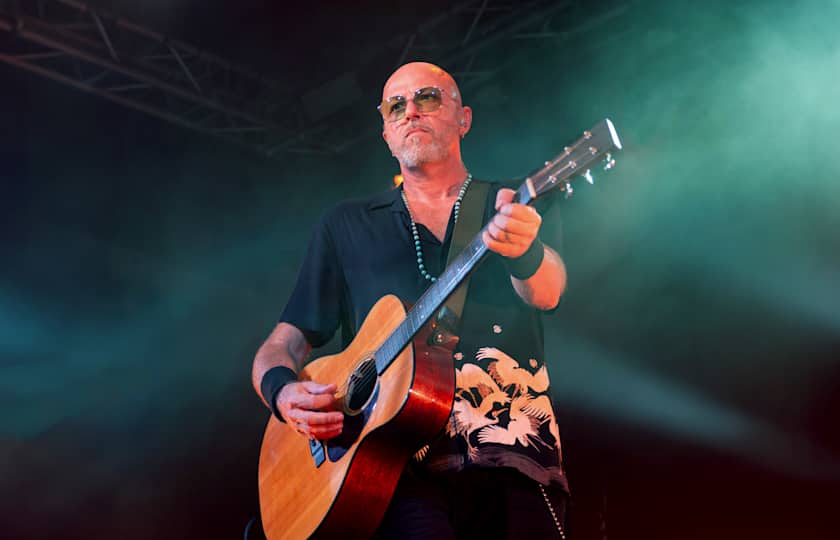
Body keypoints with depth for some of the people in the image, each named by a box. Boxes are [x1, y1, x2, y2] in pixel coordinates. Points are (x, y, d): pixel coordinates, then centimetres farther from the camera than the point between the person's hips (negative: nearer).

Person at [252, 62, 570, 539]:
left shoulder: (514, 206, 15)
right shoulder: (346, 226, 18)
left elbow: (546, 293, -7)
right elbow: (283, 345, 17)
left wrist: (525, 251, -31)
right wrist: (282, 390, -7)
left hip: (513, 462, 1)